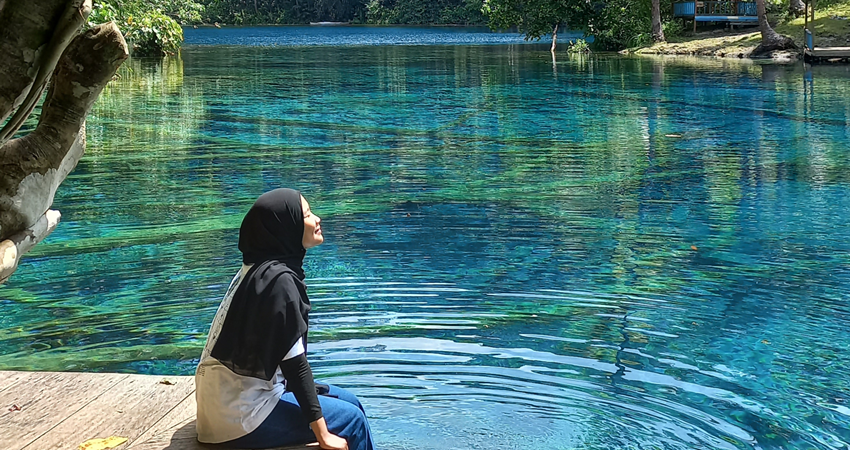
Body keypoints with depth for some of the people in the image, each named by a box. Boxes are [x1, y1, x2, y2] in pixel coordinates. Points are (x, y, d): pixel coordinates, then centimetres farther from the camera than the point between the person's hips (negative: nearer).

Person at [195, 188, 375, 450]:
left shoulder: (257, 268, 7)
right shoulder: (279, 279, -21)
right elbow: (294, 362, -21)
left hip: (231, 400, 9)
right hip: (241, 416, -9)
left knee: (351, 403, 15)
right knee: (352, 419, 1)